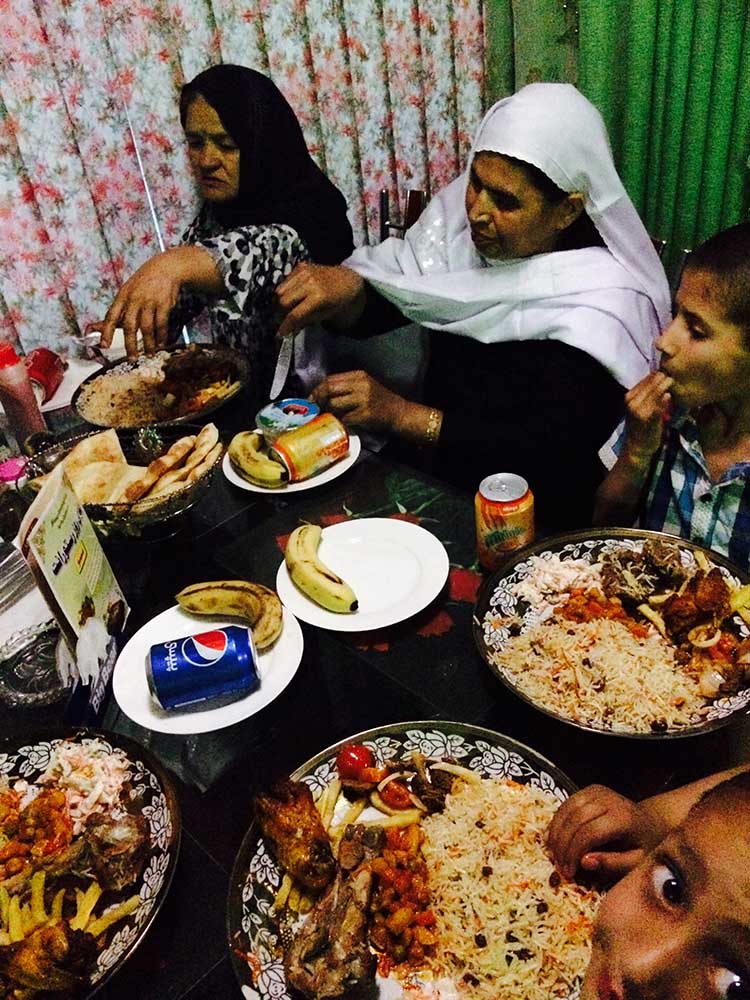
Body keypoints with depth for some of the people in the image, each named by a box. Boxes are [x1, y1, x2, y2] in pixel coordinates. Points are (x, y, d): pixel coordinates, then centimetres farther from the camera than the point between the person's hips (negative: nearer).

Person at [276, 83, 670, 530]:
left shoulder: (600, 301, -21)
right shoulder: (460, 217, -3)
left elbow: (551, 453, -26)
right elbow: (371, 308, 1)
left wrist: (399, 413, -31)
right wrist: (344, 287, -24)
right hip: (431, 470, 6)